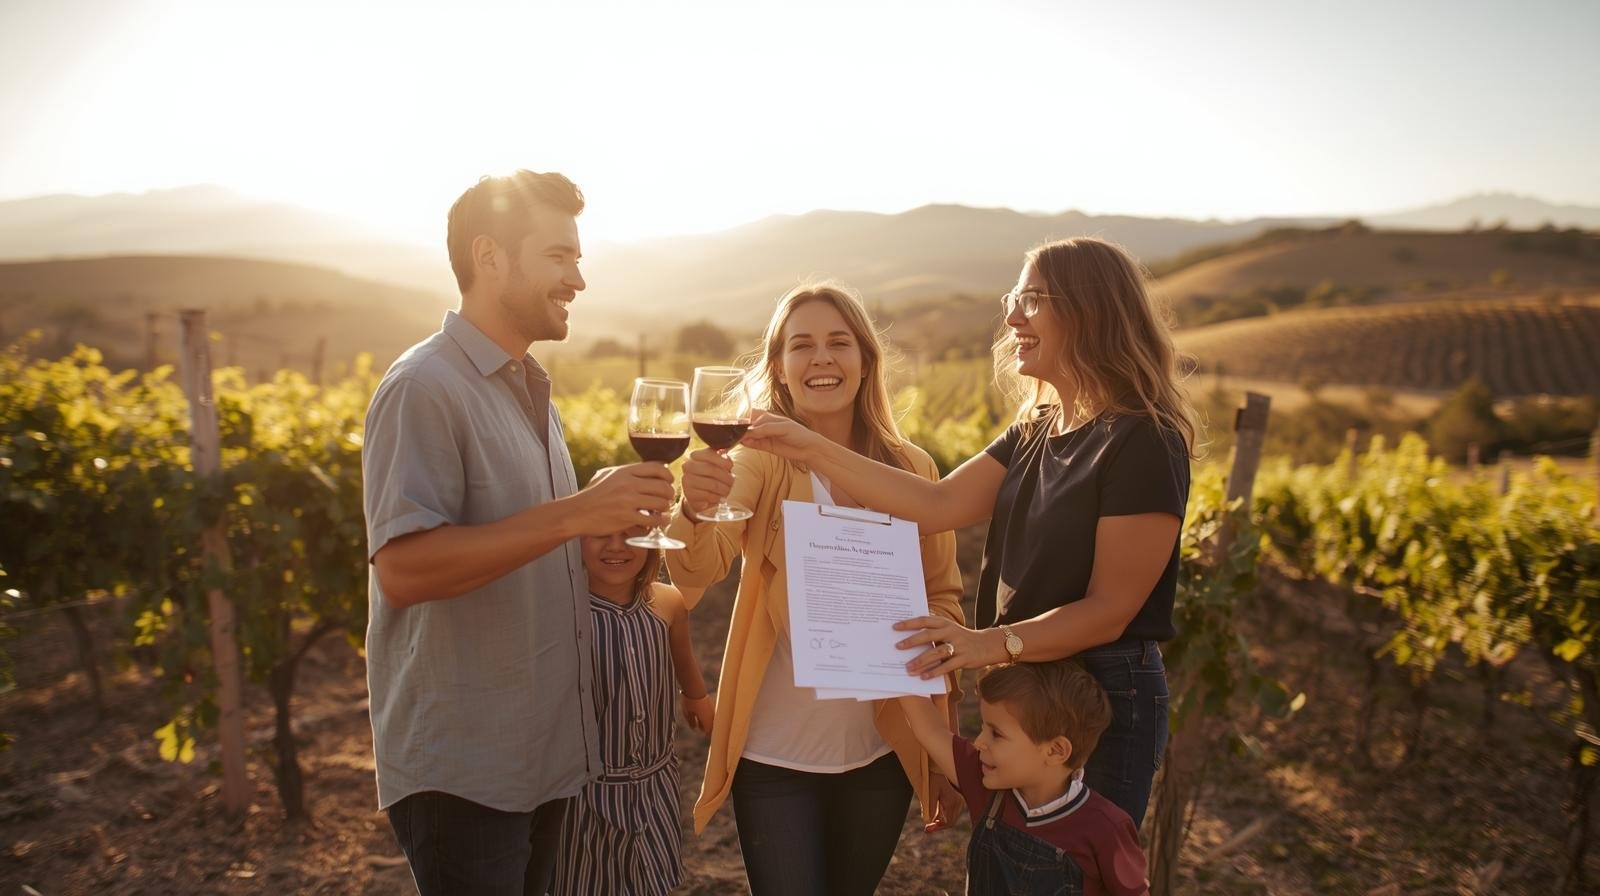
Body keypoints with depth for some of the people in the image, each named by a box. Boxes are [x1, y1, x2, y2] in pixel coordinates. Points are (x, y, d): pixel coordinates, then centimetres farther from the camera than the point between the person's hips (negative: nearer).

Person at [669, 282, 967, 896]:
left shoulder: (912, 469, 0)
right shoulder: (762, 460, -6)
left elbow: (941, 602, 6)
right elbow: (696, 571, -22)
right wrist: (695, 509, -45)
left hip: (882, 753, 3)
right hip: (776, 757, -2)